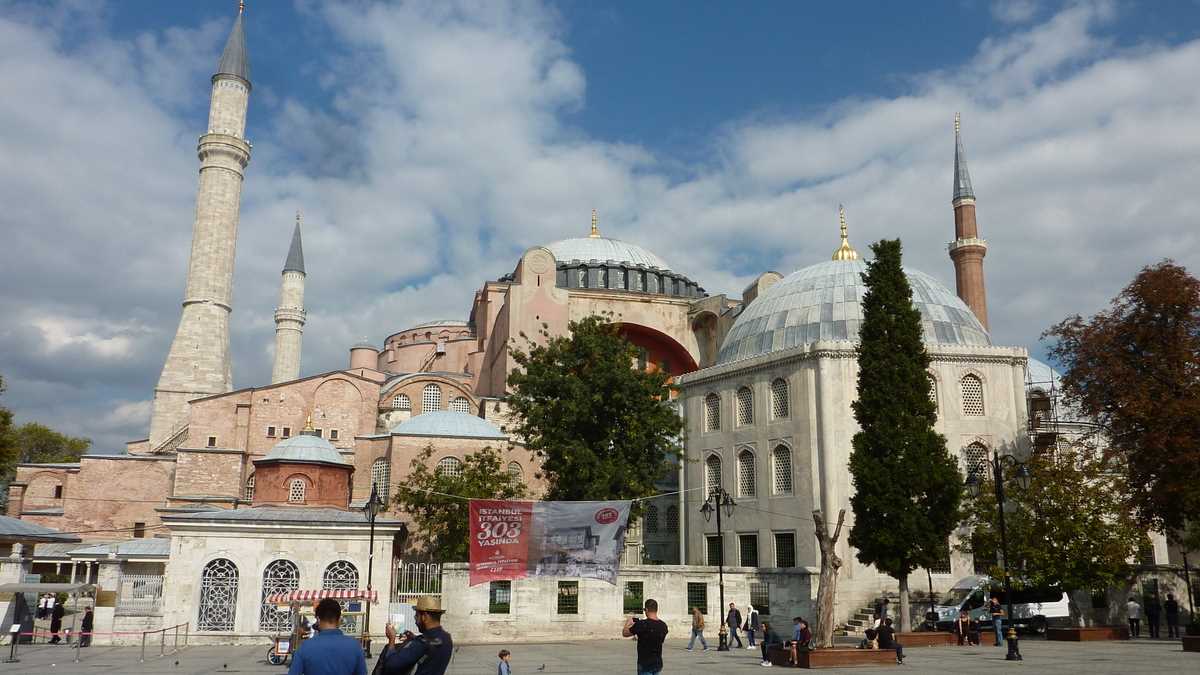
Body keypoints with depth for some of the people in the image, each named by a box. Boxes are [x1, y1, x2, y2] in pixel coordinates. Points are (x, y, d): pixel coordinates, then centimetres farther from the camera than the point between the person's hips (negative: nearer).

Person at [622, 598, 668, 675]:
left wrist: (628, 623, 14)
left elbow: (624, 633, -6)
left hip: (645, 664, -6)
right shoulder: (663, 626, -1)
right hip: (658, 663, 6)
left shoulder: (642, 624, -19)